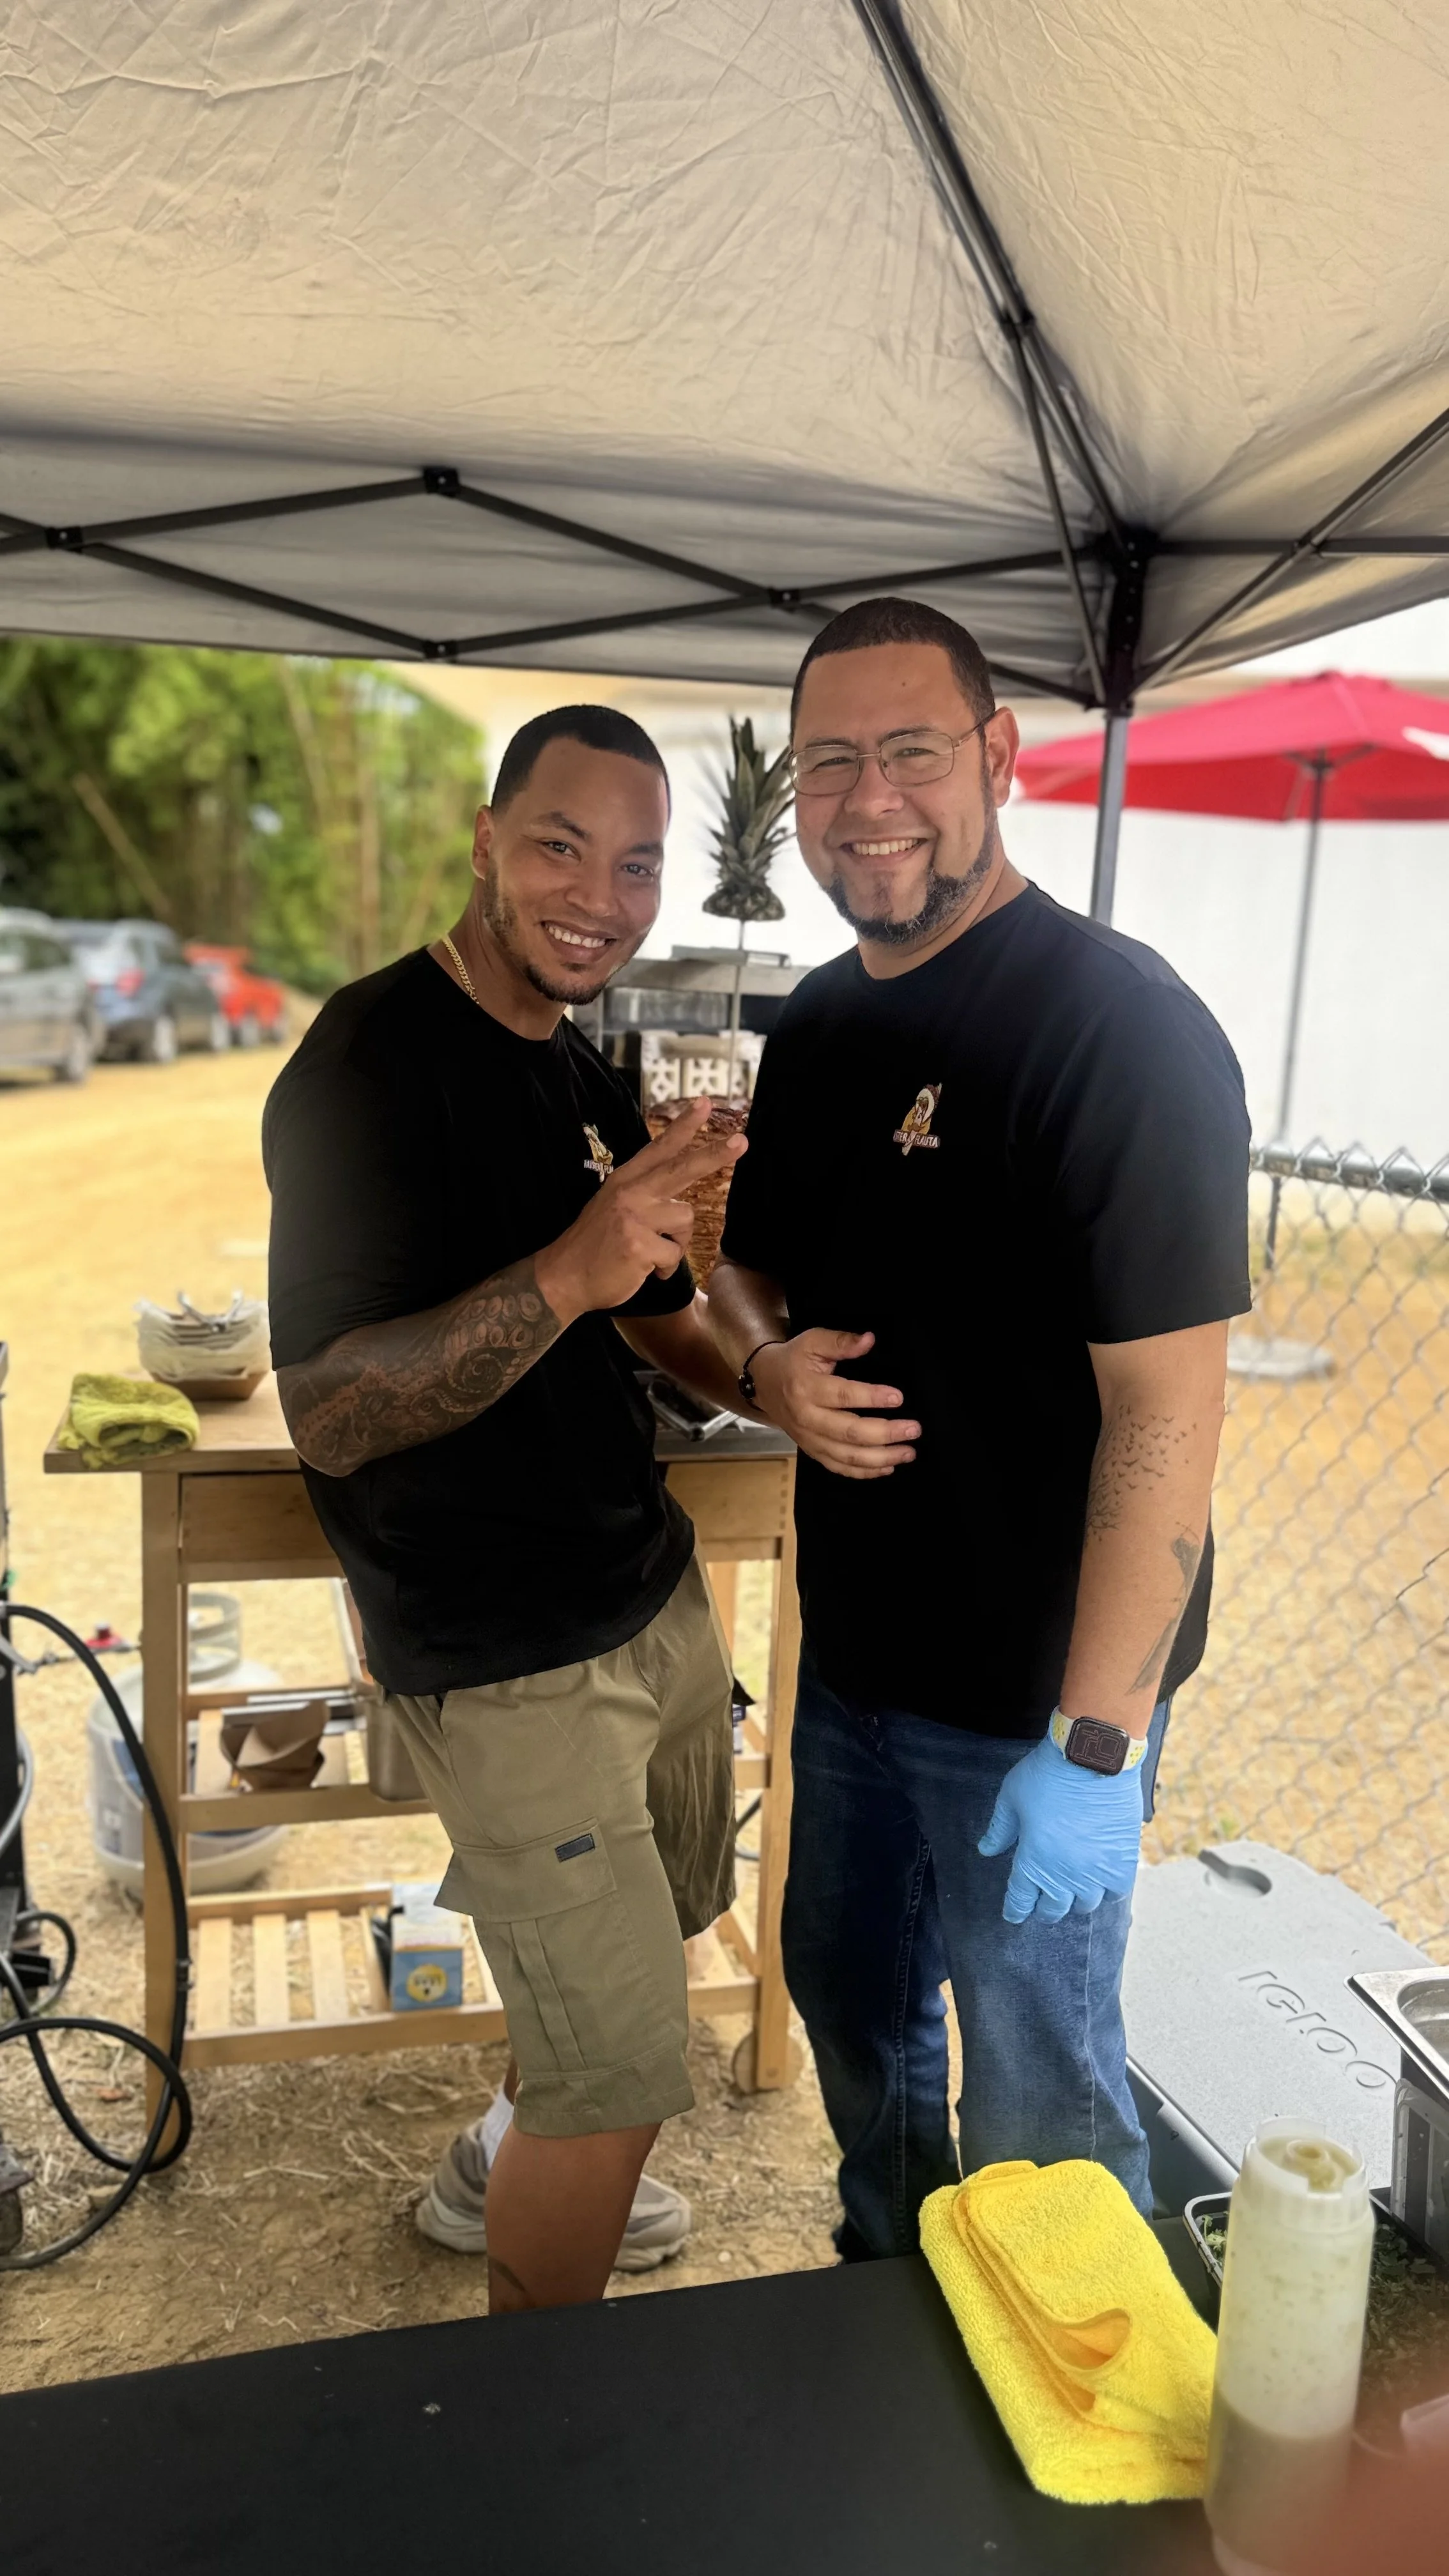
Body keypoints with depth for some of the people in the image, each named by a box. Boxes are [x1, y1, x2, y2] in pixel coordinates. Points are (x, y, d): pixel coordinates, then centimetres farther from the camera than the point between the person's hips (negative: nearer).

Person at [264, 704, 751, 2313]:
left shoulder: (585, 1076, 8)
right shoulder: (373, 1064, -19)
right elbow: (328, 1415, -25)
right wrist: (565, 1275, -38)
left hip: (653, 1593, 9)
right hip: (502, 1662, -9)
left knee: (651, 1927, 26)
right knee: (621, 2086, -1)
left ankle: (499, 2169, 52)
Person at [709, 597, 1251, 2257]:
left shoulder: (1116, 1028, -20)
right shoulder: (818, 1027, 4)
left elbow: (1168, 1404, -23)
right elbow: (749, 1264, 15)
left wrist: (1096, 1747, -23)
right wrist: (771, 1363, -9)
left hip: (1039, 1691, -7)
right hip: (852, 1651, 8)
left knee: (1037, 2091, 12)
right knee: (849, 2000, 25)